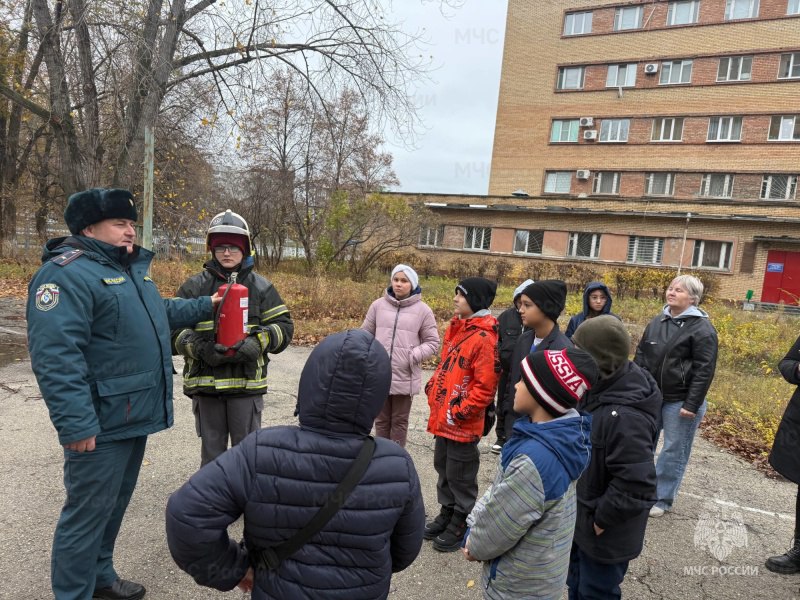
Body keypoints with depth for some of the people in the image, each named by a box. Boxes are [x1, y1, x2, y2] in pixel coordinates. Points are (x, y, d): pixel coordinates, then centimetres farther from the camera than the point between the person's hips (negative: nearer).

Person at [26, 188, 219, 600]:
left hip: (134, 415, 10)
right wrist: (76, 424, -28)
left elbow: (160, 314, 30)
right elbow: (55, 357, -26)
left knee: (115, 504, 22)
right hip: (101, 424, -9)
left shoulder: (131, 268, 13)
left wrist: (206, 306, 24)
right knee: (89, 512, 4)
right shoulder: (67, 274, -18)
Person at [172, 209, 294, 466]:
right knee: (211, 453, 16)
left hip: (247, 382, 0)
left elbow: (284, 326, 3)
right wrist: (199, 348, -17)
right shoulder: (195, 286, 4)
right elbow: (173, 328, 1)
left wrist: (257, 343, -15)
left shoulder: (261, 286, 5)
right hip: (205, 383, 1)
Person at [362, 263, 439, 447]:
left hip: (405, 377, -2)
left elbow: (432, 342, -1)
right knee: (381, 419, 17)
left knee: (400, 421, 14)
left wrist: (413, 357, -15)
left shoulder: (423, 310, -5)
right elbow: (366, 334, 10)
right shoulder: (378, 305, 1)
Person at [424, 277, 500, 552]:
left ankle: (461, 524, 27)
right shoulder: (455, 327, 8)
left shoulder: (484, 338, -20)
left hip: (463, 422, -9)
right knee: (442, 466, 21)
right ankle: (447, 512, 40)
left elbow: (486, 386, -22)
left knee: (460, 475, 8)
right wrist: (433, 388, 8)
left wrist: (458, 412, -19)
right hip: (443, 416, 9)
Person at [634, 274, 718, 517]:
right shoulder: (657, 321, 9)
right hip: (650, 396, 6)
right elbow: (640, 355, 14)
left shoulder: (702, 328, -11)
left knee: (674, 450, 5)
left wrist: (692, 405, -17)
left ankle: (662, 498, 19)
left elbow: (704, 370, -15)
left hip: (680, 401, -6)